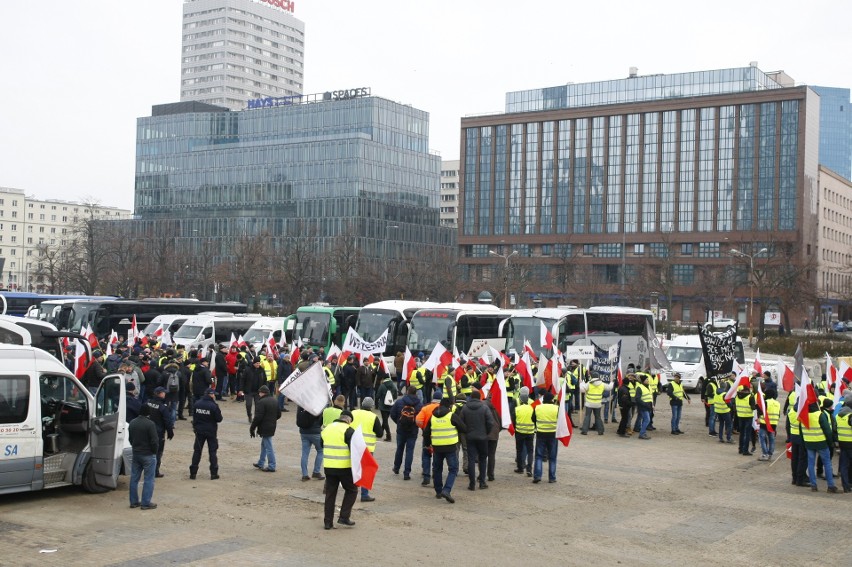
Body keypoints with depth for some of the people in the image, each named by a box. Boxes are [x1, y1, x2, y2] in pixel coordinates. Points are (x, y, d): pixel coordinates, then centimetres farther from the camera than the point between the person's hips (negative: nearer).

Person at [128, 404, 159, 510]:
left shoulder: (132, 423, 7)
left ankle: (134, 501, 18)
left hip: (135, 454, 7)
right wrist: (154, 451, -2)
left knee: (134, 478, 13)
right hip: (148, 455, -7)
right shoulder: (150, 424, -18)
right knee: (148, 479, -1)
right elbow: (154, 441, -18)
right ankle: (146, 503, -1)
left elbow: (130, 439, 15)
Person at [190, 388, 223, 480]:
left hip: (199, 431, 3)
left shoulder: (197, 404, -4)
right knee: (212, 452, 7)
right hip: (211, 431, -3)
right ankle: (214, 473, 7)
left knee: (197, 451, 11)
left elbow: (194, 417, 5)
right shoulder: (213, 406, -18)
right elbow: (219, 419, -12)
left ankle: (193, 473, 10)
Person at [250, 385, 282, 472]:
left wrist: (252, 428, -12)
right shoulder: (275, 401, 8)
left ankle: (271, 466, 1)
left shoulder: (261, 402, -18)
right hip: (272, 427, 9)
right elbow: (279, 415, 14)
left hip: (265, 428, -9)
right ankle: (261, 463, 31)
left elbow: (258, 417, -21)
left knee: (268, 447, -3)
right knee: (264, 445, 22)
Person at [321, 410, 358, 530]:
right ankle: (344, 517, 5)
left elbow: (322, 445, 23)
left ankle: (328, 522, 13)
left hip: (328, 467, 6)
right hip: (344, 467, -6)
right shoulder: (348, 430, -11)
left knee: (330, 494, 12)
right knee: (351, 490, 12)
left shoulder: (327, 428, 11)